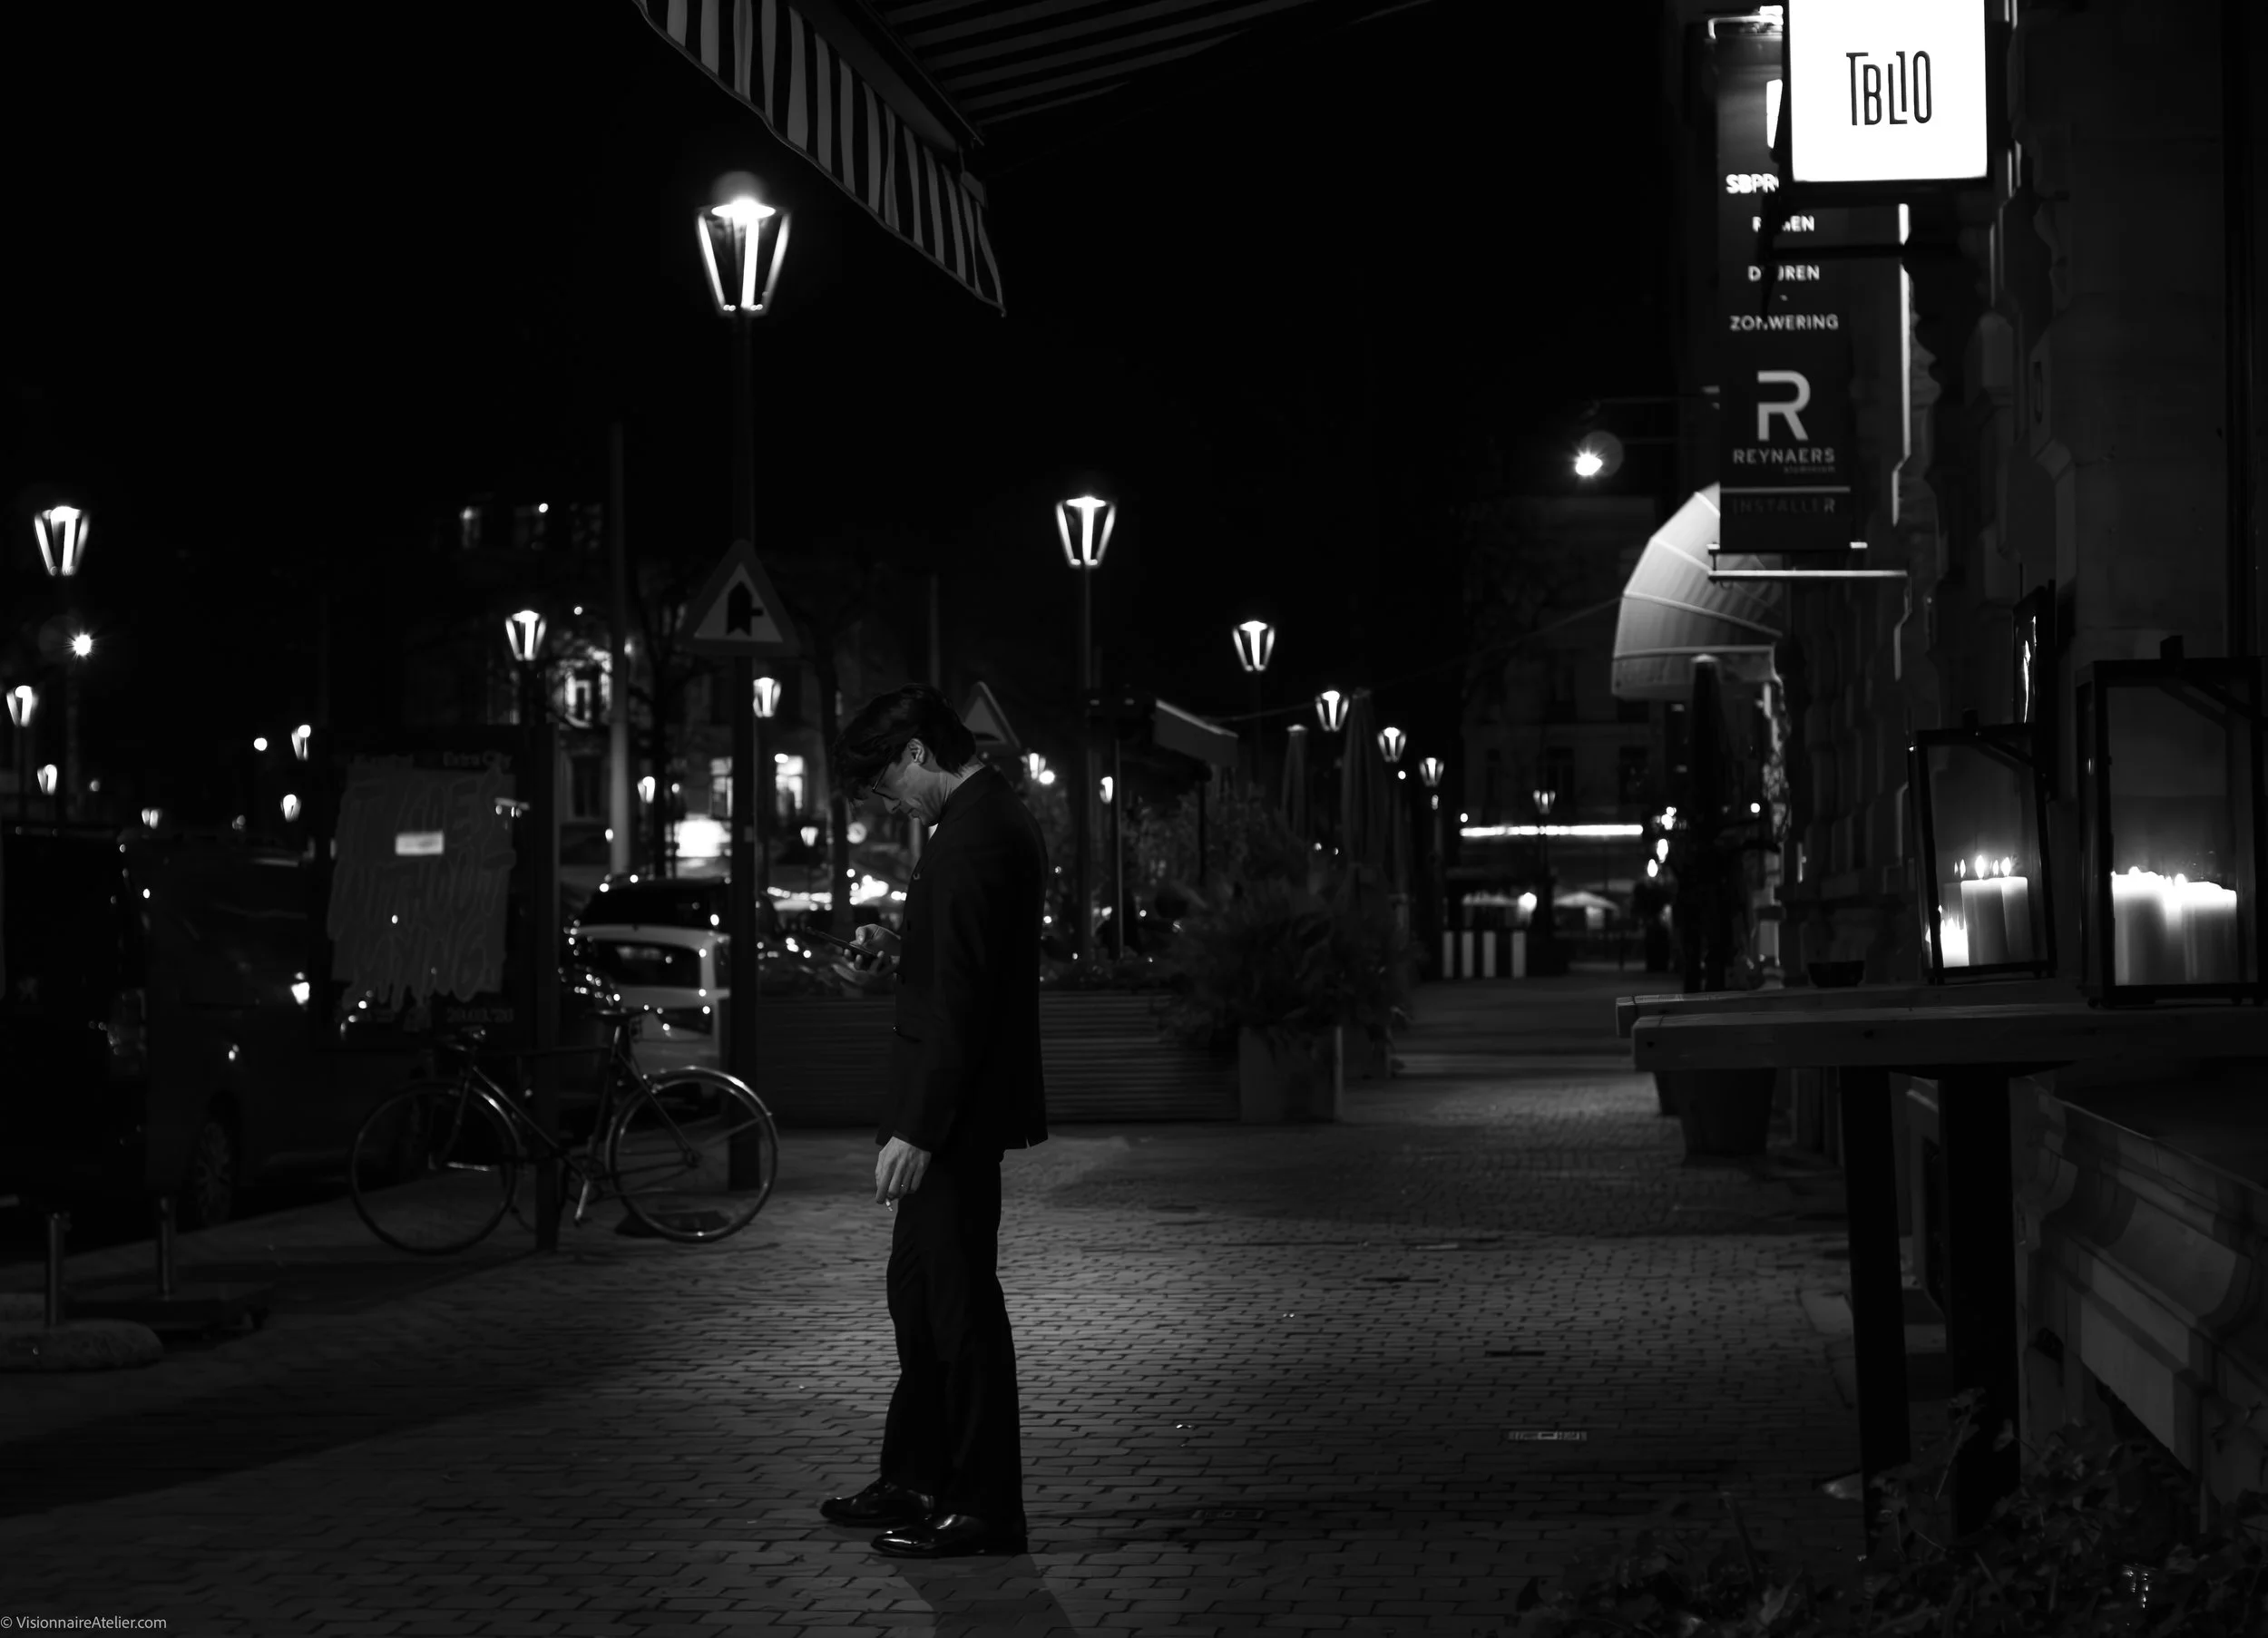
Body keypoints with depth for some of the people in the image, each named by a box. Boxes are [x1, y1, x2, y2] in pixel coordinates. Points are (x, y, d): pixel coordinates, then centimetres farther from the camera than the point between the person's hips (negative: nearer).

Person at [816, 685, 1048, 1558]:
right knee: (920, 1290, 19)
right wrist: (896, 969, 8)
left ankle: (985, 1507, 3)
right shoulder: (996, 816, 13)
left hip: (954, 1114, -11)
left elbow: (960, 997, -24)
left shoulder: (971, 837, -19)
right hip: (958, 1108, 11)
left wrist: (916, 1130, -24)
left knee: (959, 1299, -4)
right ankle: (917, 1478, 29)